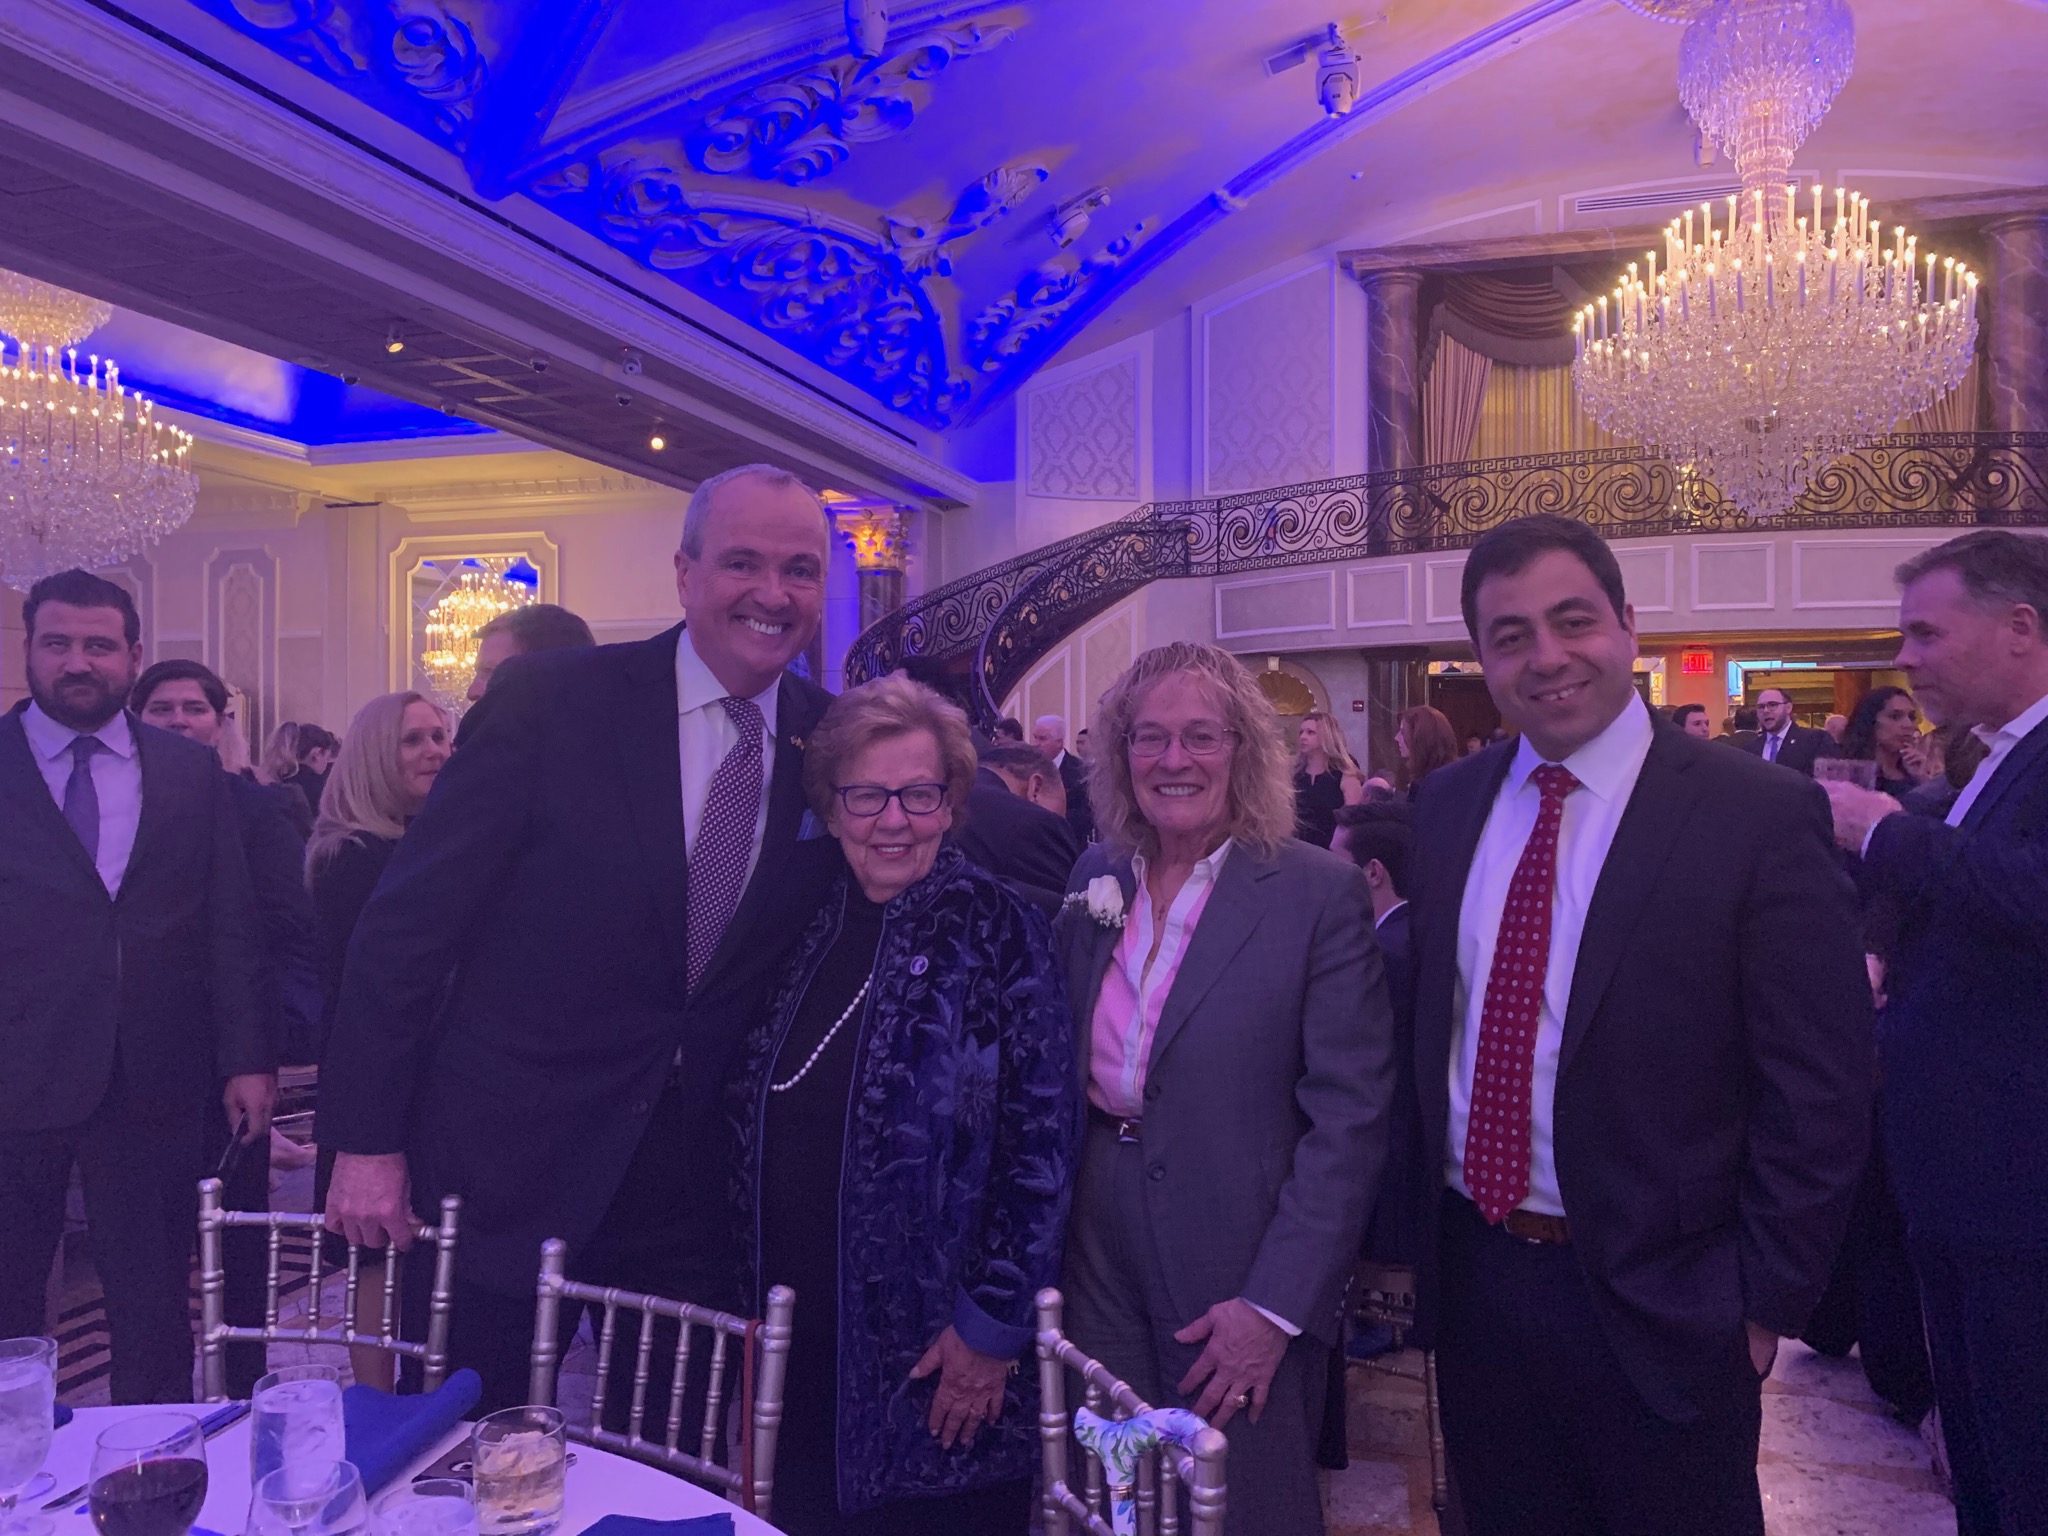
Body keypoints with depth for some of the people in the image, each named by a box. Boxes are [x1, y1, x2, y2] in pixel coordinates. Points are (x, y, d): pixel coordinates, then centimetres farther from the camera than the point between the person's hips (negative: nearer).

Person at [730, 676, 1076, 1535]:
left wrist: (992, 1324, -12)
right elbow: (755, 1125, 12)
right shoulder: (807, 924, 4)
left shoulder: (996, 933, -11)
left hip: (940, 1362, -4)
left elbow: (1041, 1142, -13)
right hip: (796, 1335, 5)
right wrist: (752, 1300, 11)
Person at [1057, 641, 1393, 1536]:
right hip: (1100, 1253, 4)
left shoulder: (1320, 894, -12)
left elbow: (1349, 1117, -14)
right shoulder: (1096, 877, 3)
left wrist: (1275, 1305, -16)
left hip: (1239, 1274, -4)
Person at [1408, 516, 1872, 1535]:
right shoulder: (1446, 804, 2)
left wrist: (1766, 1307, -8)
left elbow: (1820, 1098, -11)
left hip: (1657, 1306, -4)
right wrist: (1422, 1224, 7)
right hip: (1471, 1282, 5)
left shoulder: (1762, 817, -13)